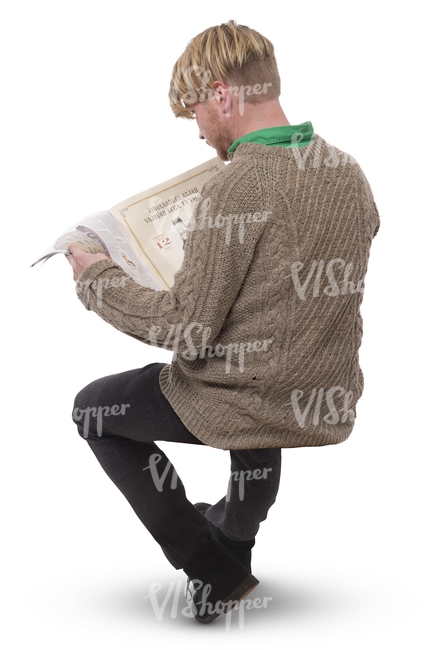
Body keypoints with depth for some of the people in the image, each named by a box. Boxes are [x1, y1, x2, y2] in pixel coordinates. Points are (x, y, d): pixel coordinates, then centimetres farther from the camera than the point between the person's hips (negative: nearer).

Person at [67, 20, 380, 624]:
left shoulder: (237, 186, -23)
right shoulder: (349, 172, 1)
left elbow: (187, 332, -21)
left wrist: (97, 279, -7)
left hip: (252, 405, -7)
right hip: (330, 406, 8)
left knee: (92, 408, 15)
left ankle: (214, 573, 15)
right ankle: (237, 533, 55)